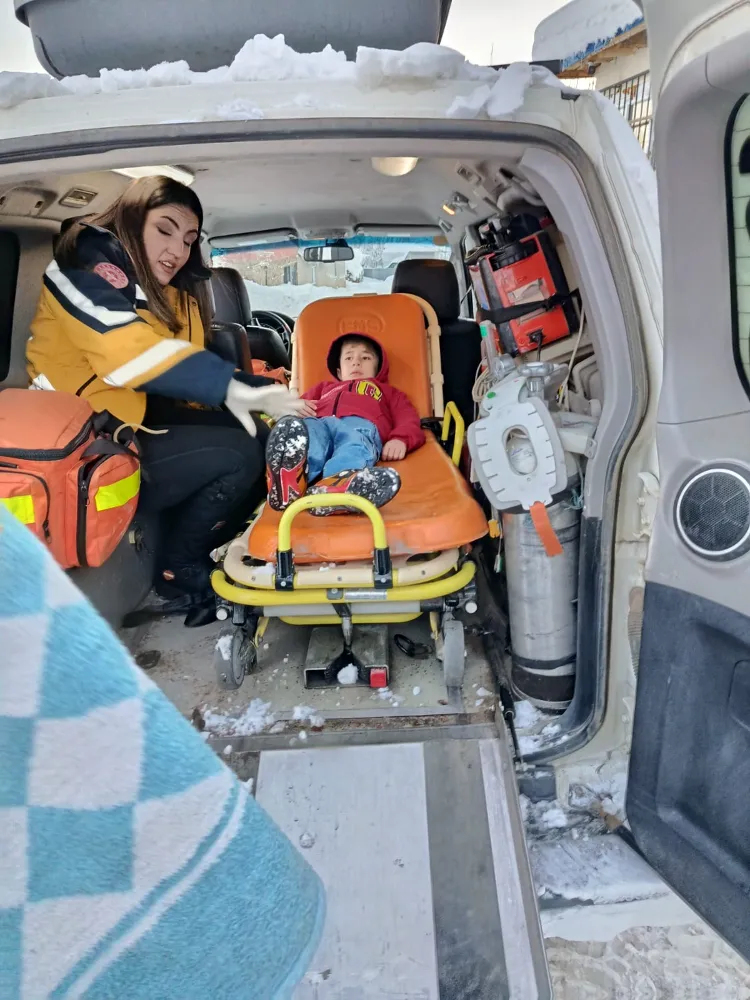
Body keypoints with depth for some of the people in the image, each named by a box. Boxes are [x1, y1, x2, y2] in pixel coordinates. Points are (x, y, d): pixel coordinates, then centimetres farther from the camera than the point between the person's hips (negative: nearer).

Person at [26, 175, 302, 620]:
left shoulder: (174, 296, 15)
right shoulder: (88, 262, -10)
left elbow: (183, 379, 8)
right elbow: (128, 349, -28)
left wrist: (251, 392, -9)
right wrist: (231, 387, -34)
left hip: (144, 425, 8)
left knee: (261, 437, -5)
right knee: (238, 454, -20)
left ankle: (211, 556, 4)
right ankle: (177, 572, -1)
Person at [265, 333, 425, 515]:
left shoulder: (387, 392, 42)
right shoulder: (325, 387, 48)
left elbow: (408, 419, 23)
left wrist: (400, 439, -3)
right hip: (317, 422, 2)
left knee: (355, 449, -41)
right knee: (290, 428, -36)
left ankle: (327, 489, -72)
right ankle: (287, 480, -66)